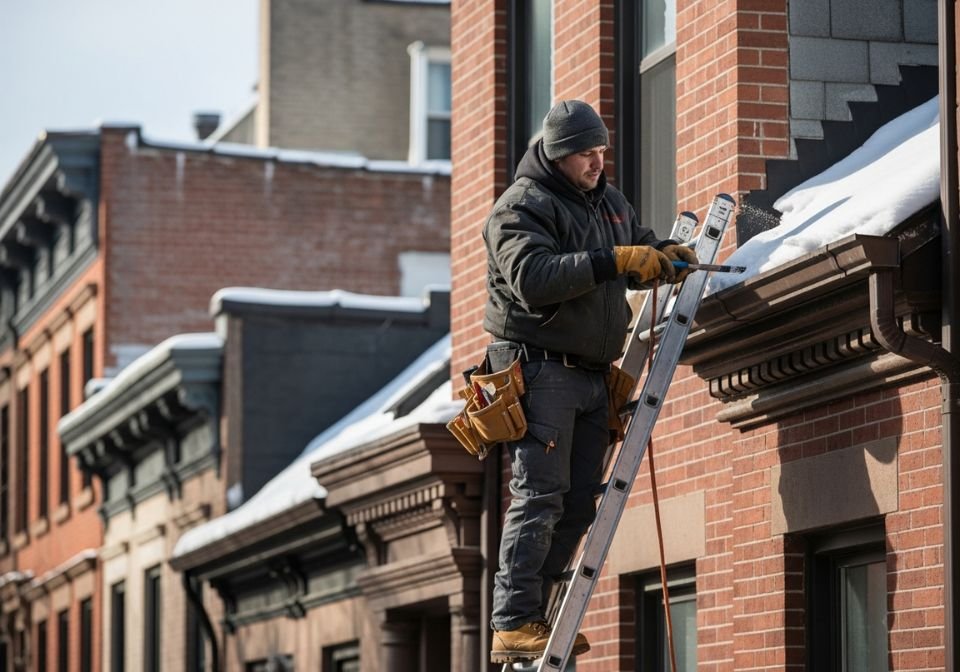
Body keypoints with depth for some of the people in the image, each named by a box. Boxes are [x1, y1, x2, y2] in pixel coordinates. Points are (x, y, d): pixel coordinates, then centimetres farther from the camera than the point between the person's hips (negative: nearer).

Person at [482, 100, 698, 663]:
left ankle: (531, 616, 10)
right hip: (540, 368, -8)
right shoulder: (523, 206, -9)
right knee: (540, 496, -13)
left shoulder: (609, 201, 17)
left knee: (580, 503, 5)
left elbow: (639, 245, 23)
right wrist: (613, 261, -29)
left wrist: (663, 256, -2)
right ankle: (513, 626, -14)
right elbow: (533, 276, -24)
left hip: (592, 374, 8)